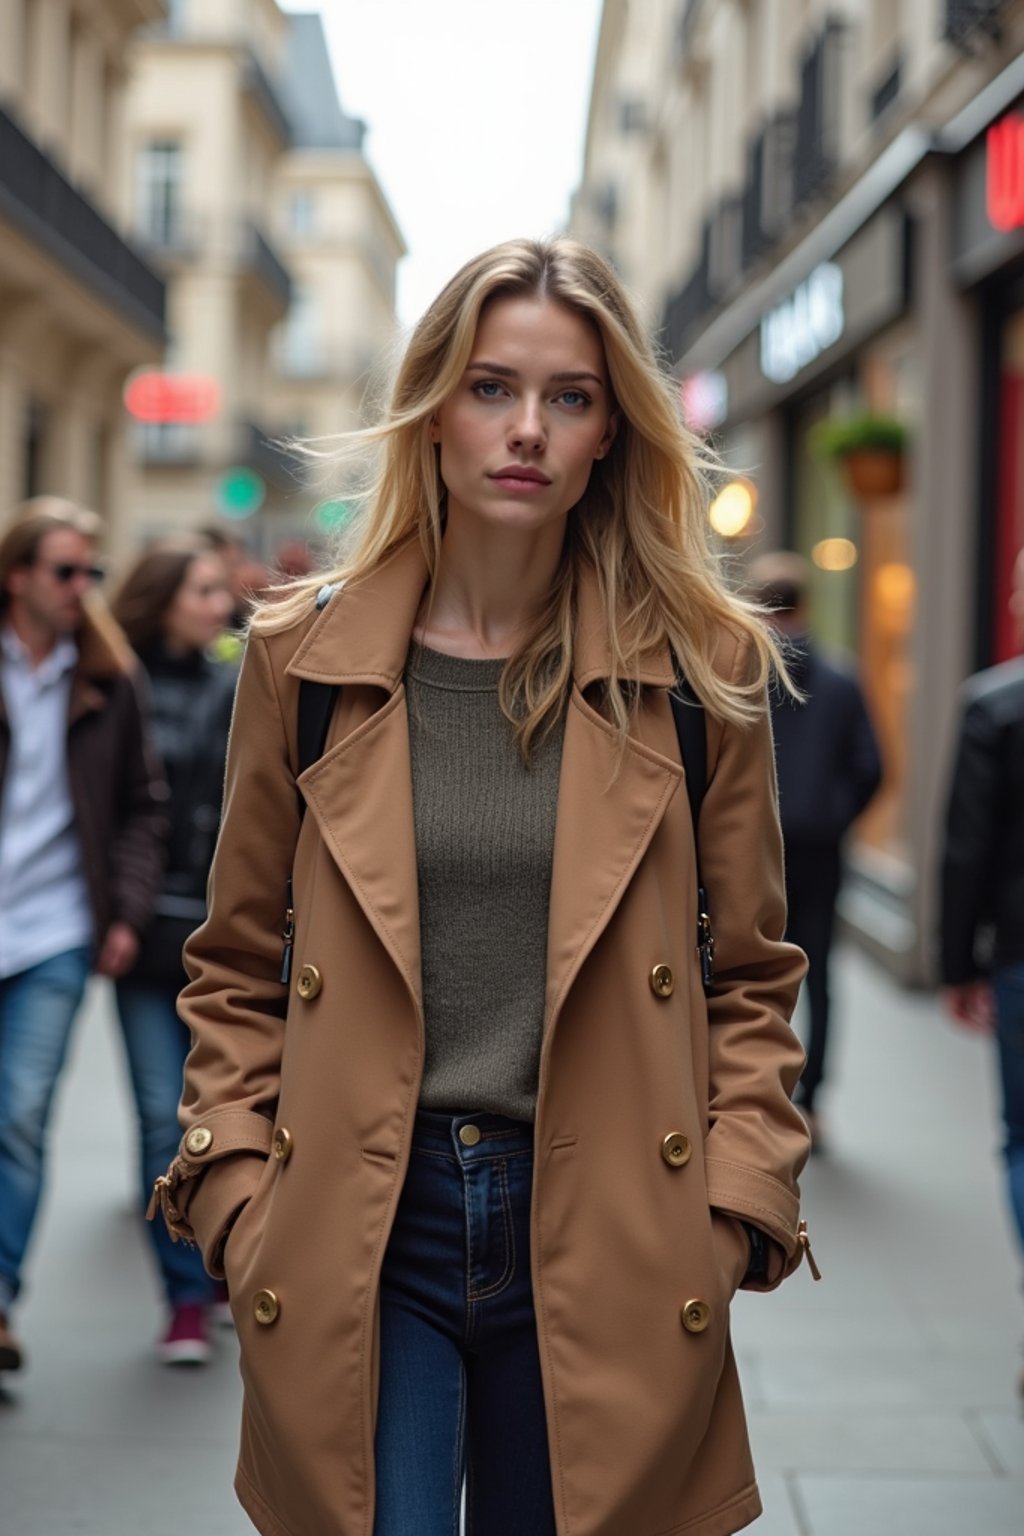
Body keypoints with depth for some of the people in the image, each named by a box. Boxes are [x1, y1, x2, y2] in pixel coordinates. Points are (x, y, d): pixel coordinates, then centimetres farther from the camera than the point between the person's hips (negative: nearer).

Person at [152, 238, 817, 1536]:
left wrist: (733, 1211, -2)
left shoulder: (700, 667, 1)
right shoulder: (303, 655, 2)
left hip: (601, 1237, 1)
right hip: (358, 1233, 0)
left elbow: (751, 977, 8)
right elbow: (235, 967, 9)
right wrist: (237, 1198, -1)